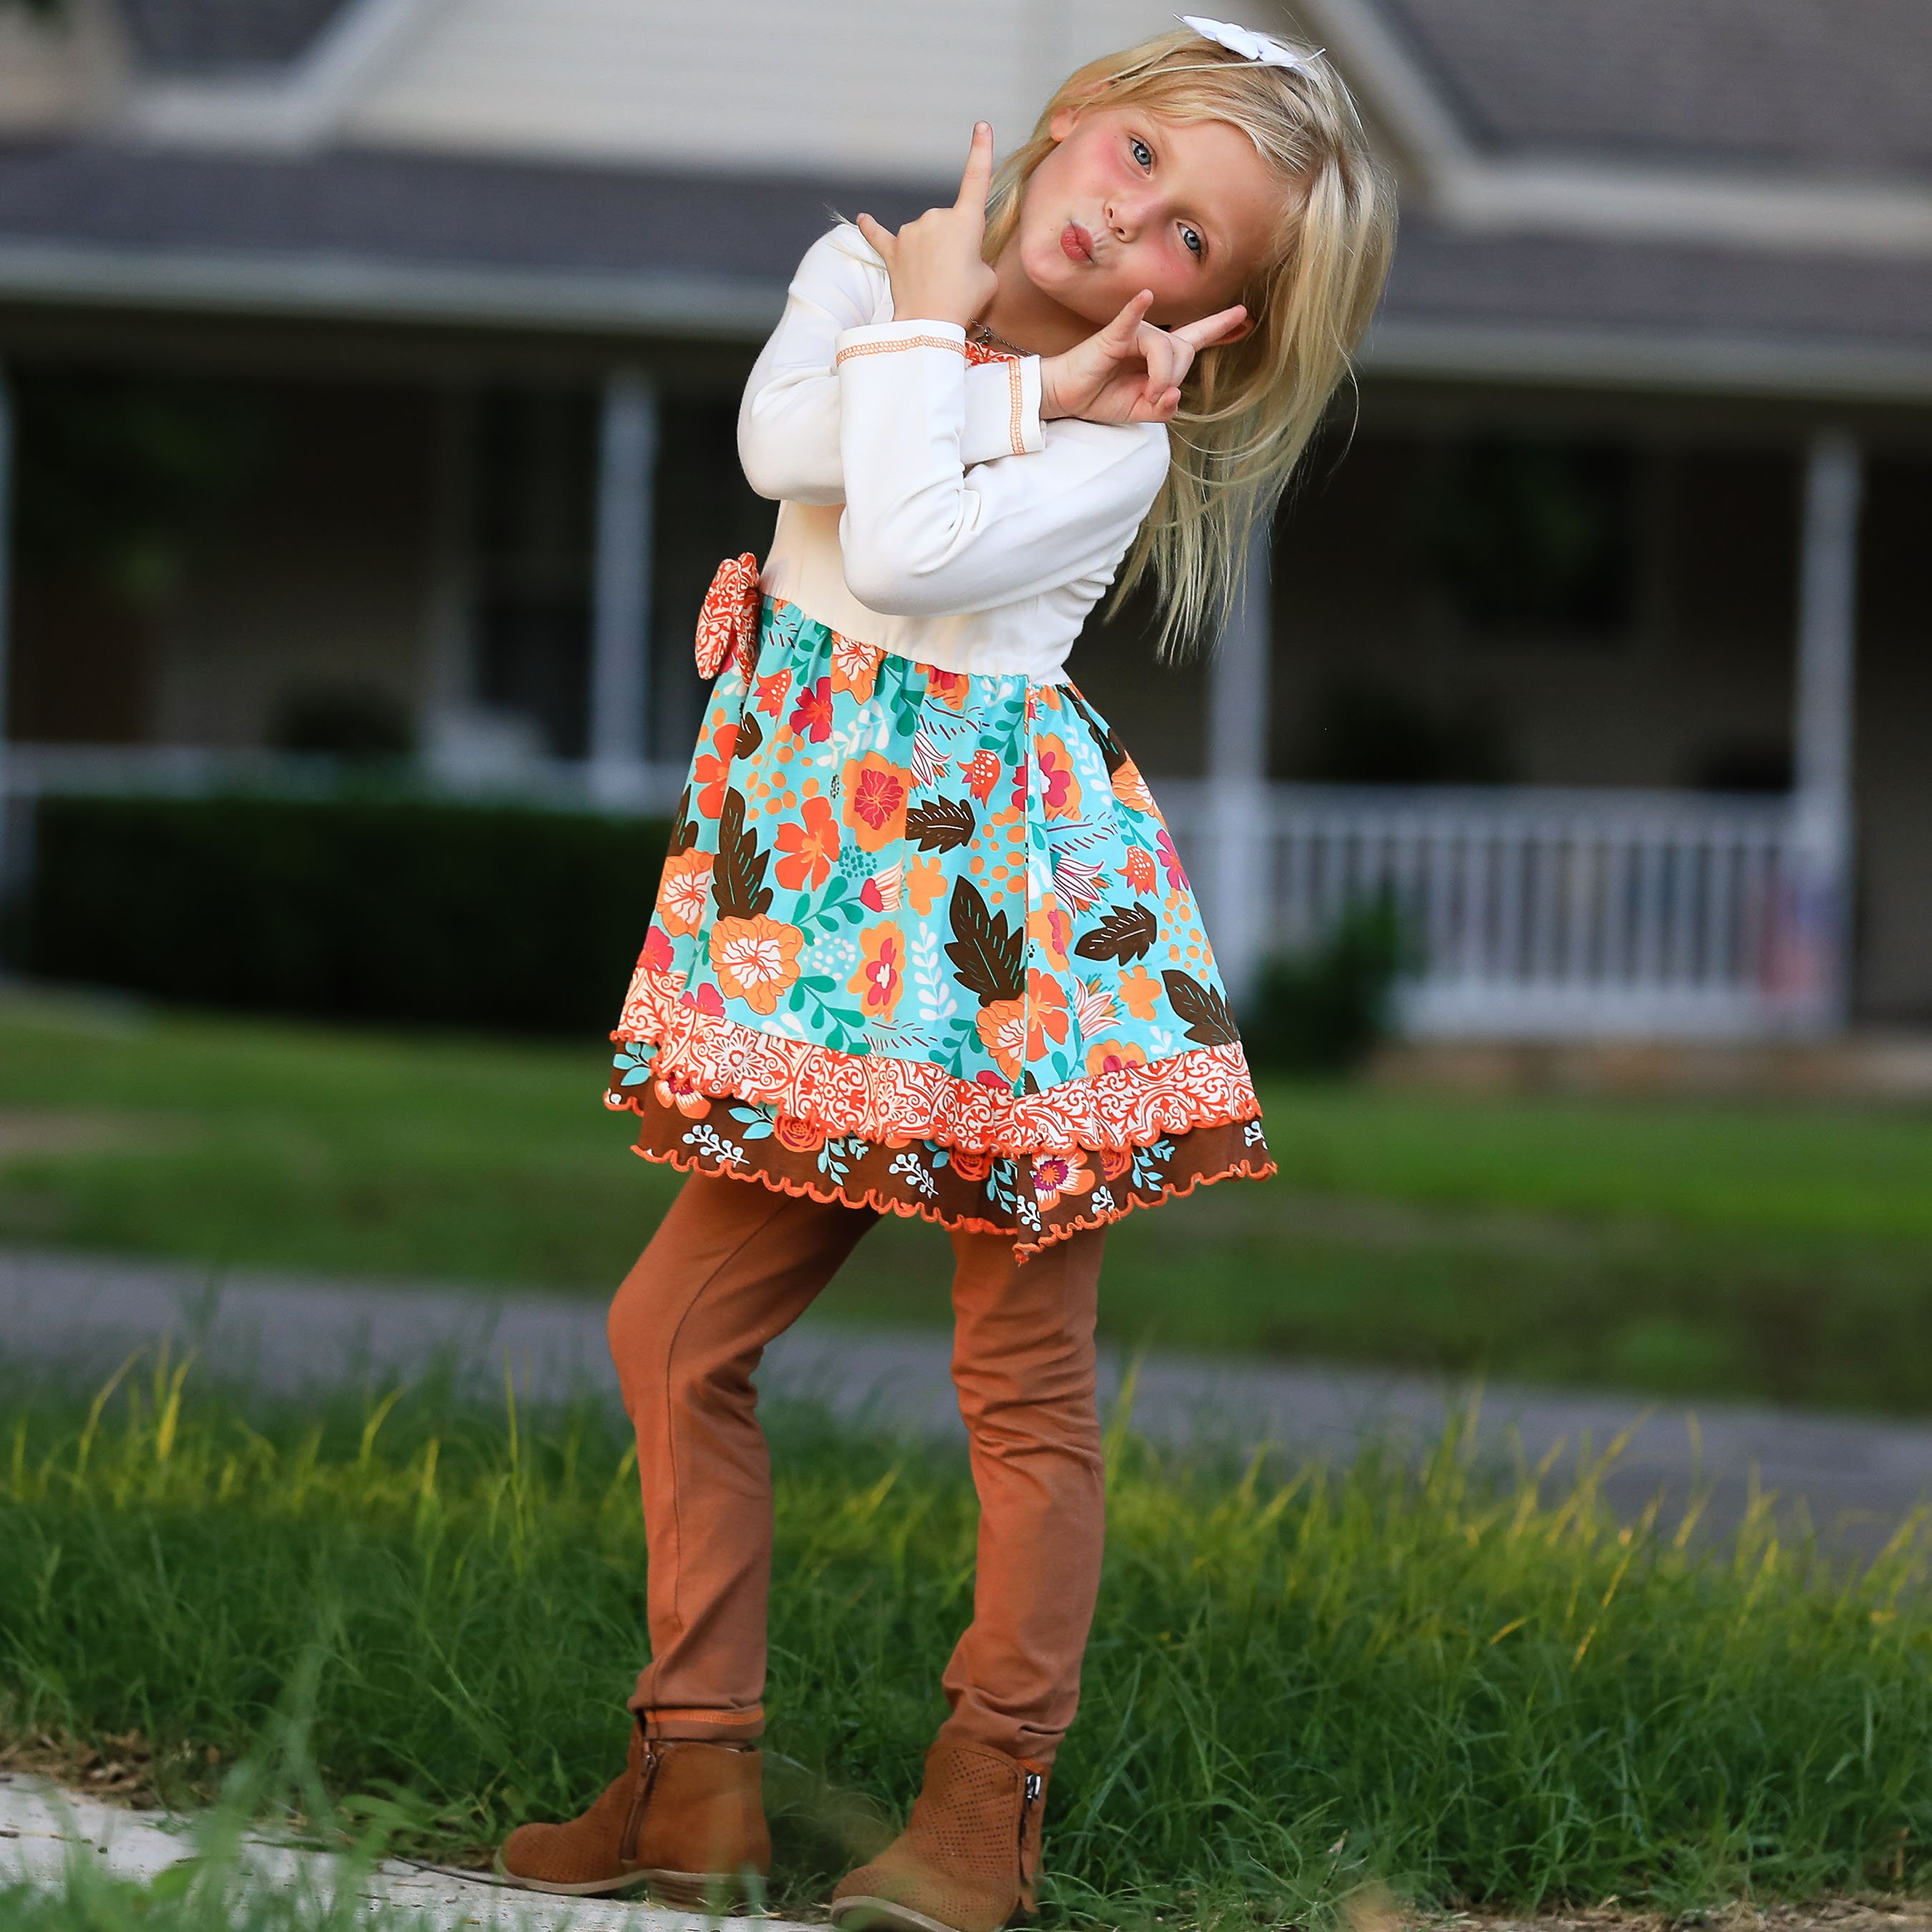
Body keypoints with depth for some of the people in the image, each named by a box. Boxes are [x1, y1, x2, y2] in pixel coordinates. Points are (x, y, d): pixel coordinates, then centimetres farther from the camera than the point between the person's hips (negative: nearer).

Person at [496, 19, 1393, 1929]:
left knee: (1024, 1379, 1)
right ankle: (696, 1778, 13)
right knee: (673, 1328, 5)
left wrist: (930, 333, -14)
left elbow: (914, 555, -26)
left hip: (1004, 909, -5)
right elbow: (781, 441, -11)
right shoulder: (864, 267, 6)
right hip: (811, 896, 6)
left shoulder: (1125, 434, -10)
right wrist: (1022, 387, -13)